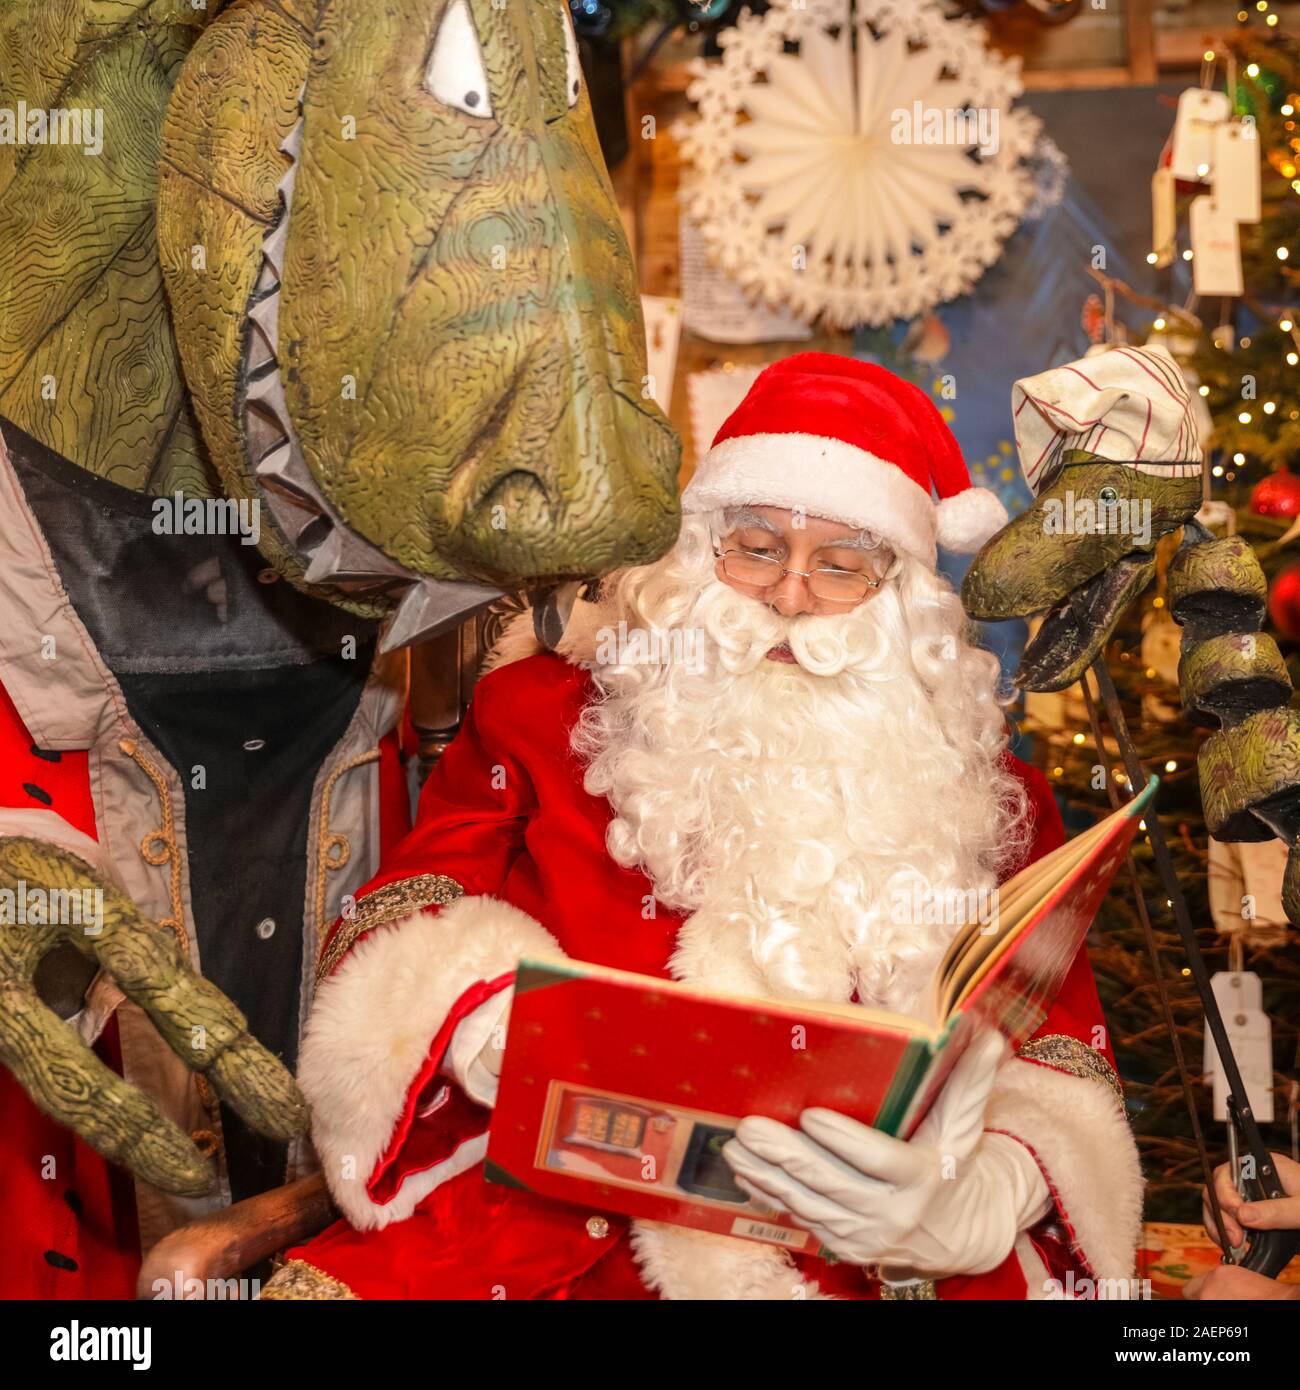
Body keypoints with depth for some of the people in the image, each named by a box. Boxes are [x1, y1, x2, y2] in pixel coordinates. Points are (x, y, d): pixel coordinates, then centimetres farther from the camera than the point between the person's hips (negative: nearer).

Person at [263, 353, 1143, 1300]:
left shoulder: (985, 796, 11)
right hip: (553, 1217, 0)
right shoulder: (547, 710, 12)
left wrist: (950, 1201, -20)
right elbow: (405, 930, 6)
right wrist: (498, 1029, -17)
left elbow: (1057, 1077, 3)